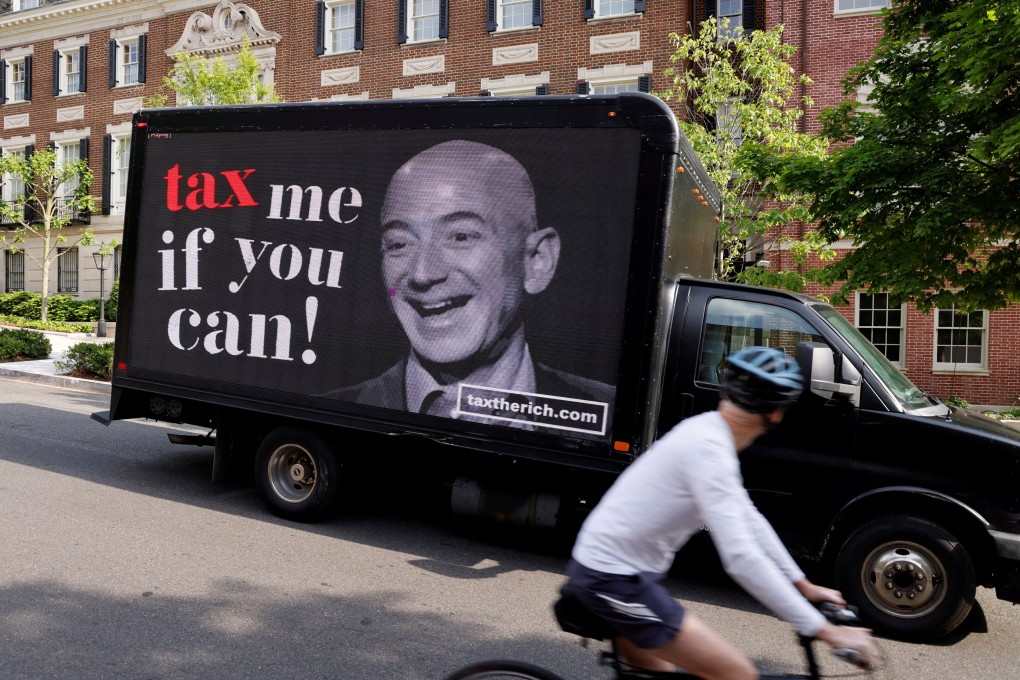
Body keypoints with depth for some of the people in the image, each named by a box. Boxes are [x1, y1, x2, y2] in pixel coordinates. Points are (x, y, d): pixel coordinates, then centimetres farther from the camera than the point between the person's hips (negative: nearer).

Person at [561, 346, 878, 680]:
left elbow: (749, 519, 15)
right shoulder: (708, 448, -23)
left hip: (603, 565, 10)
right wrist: (825, 630, -23)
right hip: (614, 579, -10)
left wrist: (803, 585, 17)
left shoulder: (707, 431, 6)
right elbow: (741, 558, -29)